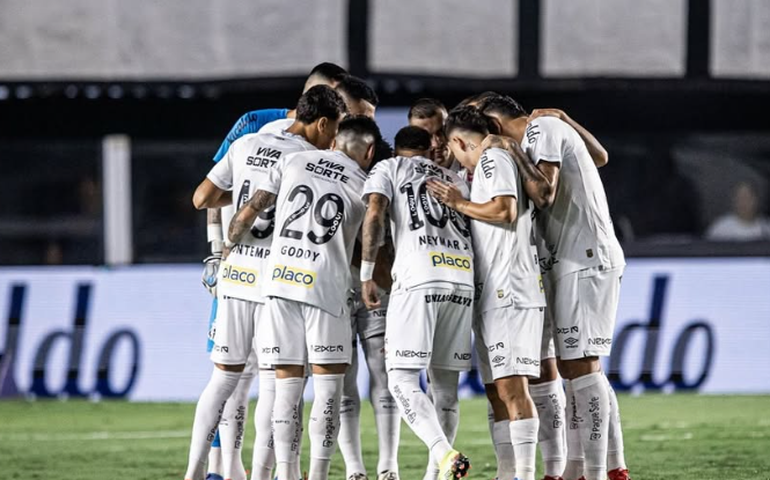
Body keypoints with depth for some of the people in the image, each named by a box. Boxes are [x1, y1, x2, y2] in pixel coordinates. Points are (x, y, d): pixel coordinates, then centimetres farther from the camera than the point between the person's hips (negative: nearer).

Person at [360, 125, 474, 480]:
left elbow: (375, 215, 0)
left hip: (419, 276, -5)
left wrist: (366, 275, 0)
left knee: (402, 378, -5)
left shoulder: (388, 169, 16)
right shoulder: (456, 181, 30)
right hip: (464, 277, 5)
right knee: (445, 384, 11)